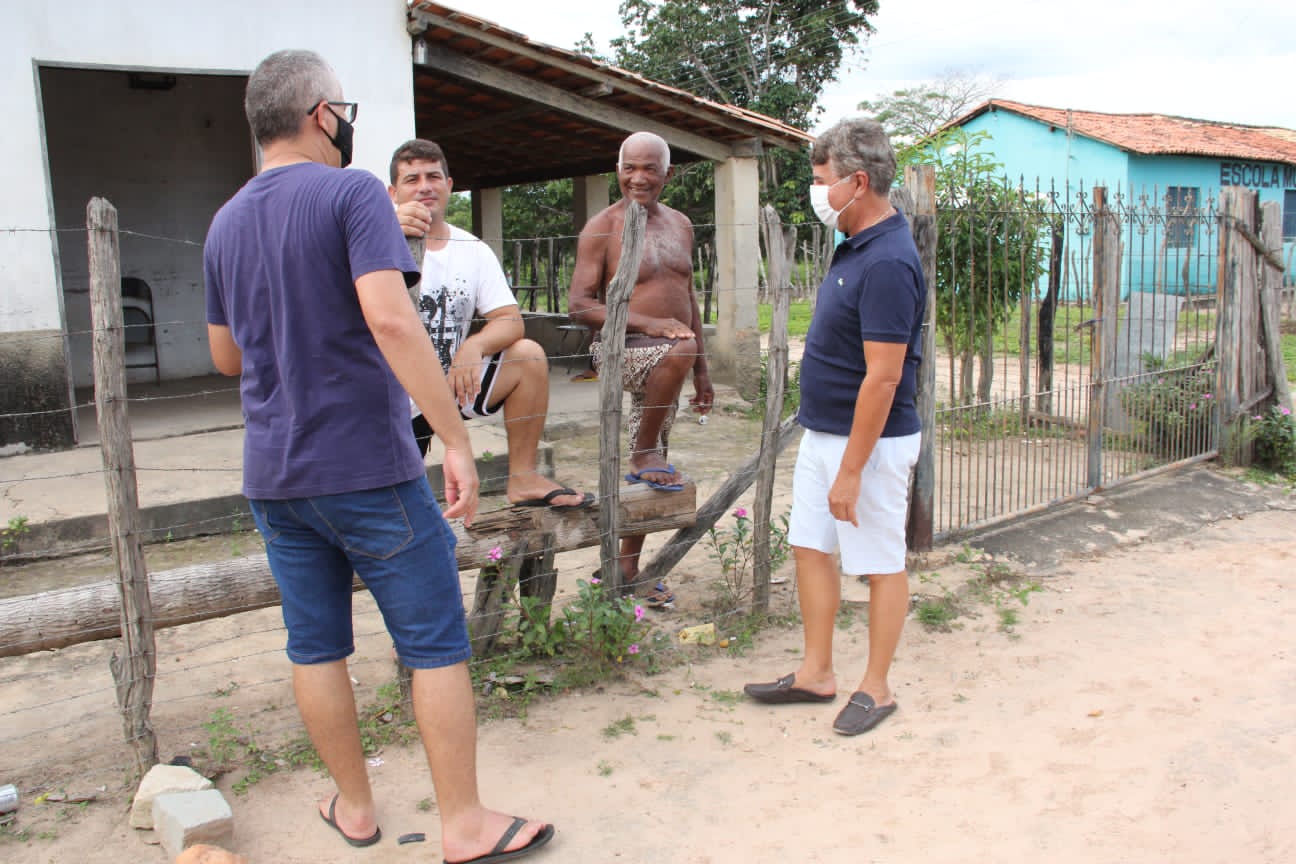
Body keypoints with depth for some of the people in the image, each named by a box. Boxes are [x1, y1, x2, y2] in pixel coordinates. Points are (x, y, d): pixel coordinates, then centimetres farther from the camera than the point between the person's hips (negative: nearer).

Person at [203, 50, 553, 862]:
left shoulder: (226, 223, 11)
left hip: (273, 475, 7)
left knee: (316, 648, 14)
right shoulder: (352, 192, -10)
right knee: (437, 646, 3)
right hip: (368, 468, -7)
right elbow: (389, 317, -24)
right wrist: (458, 440, -24)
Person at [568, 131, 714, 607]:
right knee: (677, 351, -38)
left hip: (664, 366, 6)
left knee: (650, 473, 8)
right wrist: (647, 323, -24)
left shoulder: (680, 225, 13)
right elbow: (579, 305, -12)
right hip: (622, 351, -6)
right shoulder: (603, 227, -6)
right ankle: (645, 455, -19)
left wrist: (701, 372, 18)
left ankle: (627, 569, 21)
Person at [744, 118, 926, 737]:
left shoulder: (887, 263, -23)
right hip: (822, 432, 10)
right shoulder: (855, 247, 8)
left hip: (867, 441, -10)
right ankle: (816, 673, 28)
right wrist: (829, 452, 19)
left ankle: (876, 687, 21)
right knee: (810, 547, 15)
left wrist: (850, 471, -23)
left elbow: (883, 378, -25)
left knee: (881, 564, 6)